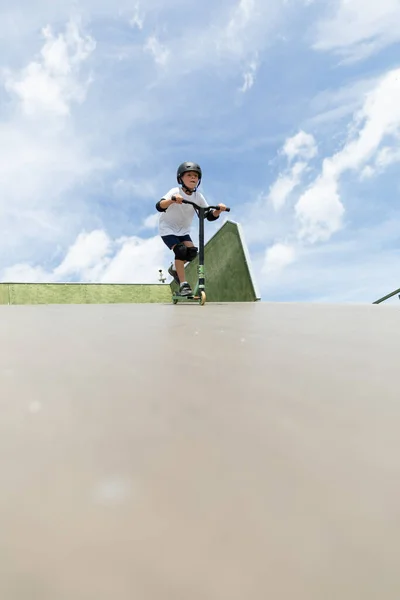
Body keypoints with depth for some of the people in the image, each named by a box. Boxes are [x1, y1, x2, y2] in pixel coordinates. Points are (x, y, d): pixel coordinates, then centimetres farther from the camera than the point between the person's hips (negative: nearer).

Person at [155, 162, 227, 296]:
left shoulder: (198, 197, -9)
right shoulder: (175, 192, -21)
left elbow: (210, 216, -9)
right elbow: (159, 206, -37)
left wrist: (218, 210, -30)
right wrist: (172, 200, -56)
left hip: (183, 230, 5)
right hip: (167, 229, -4)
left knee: (192, 251, -17)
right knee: (180, 250, -26)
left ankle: (175, 269, 12)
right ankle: (183, 284, -19)